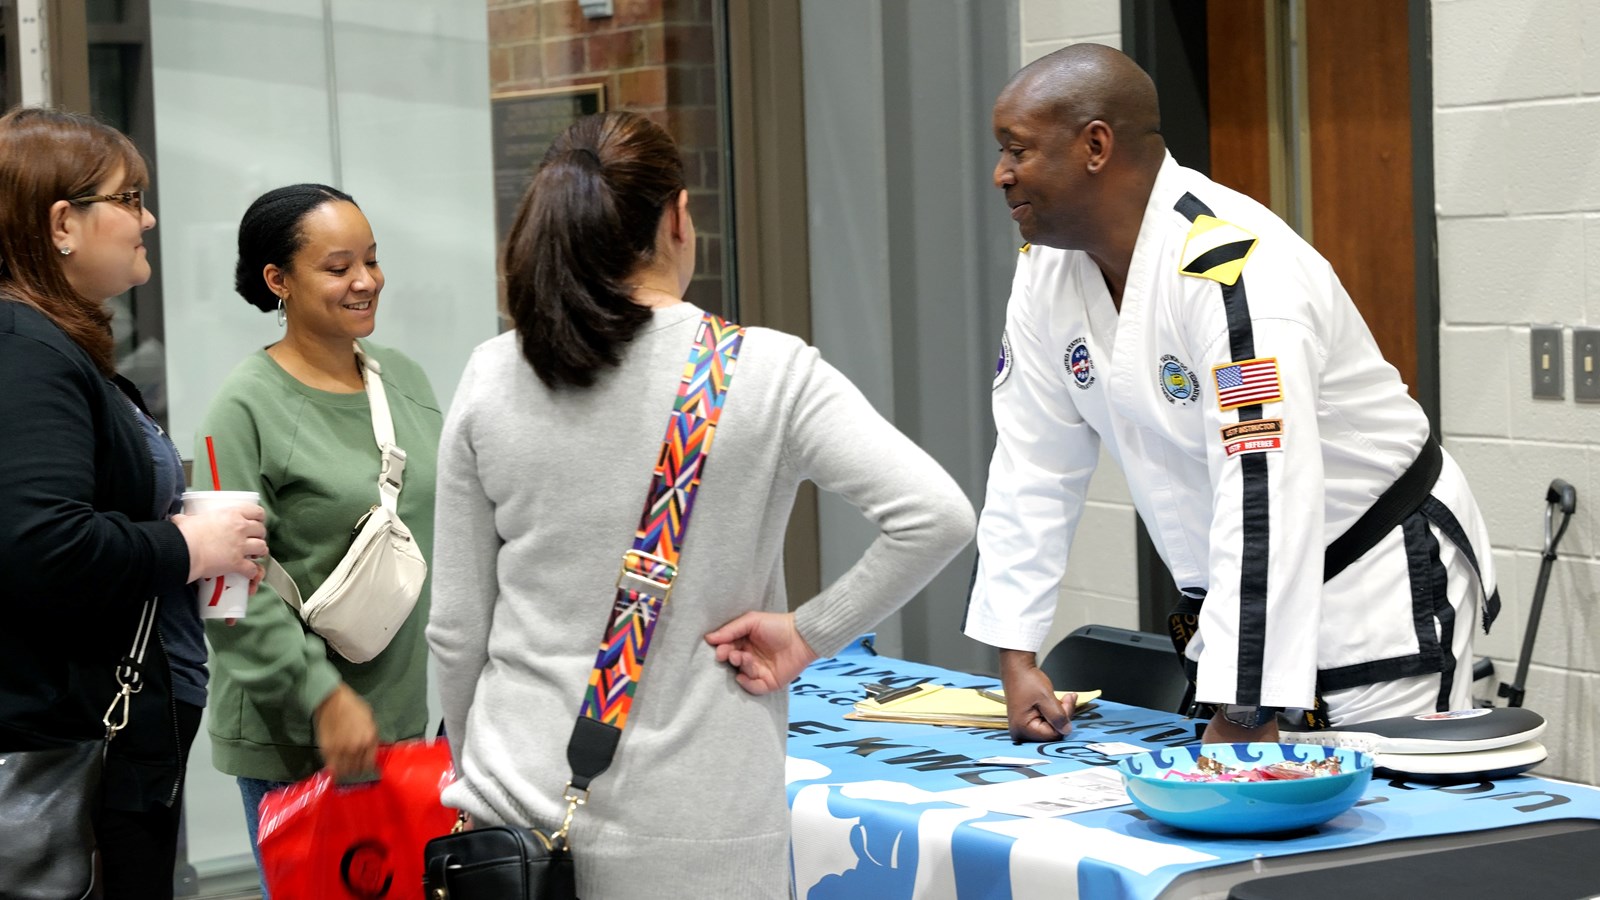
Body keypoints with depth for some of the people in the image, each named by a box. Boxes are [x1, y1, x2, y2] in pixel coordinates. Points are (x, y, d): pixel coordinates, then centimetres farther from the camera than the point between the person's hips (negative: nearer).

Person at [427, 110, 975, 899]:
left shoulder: (490, 380, 0)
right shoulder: (765, 373, -7)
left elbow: (456, 630, 5)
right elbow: (936, 516, -17)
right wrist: (809, 633, -7)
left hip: (519, 806, 3)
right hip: (691, 836, -2)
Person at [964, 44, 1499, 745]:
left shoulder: (1234, 273, -29)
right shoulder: (1048, 266, -2)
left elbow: (1265, 500, -35)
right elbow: (1033, 465, 4)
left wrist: (1245, 718, -37)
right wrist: (1016, 659, -2)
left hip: (1374, 594, -7)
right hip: (1233, 600, 8)